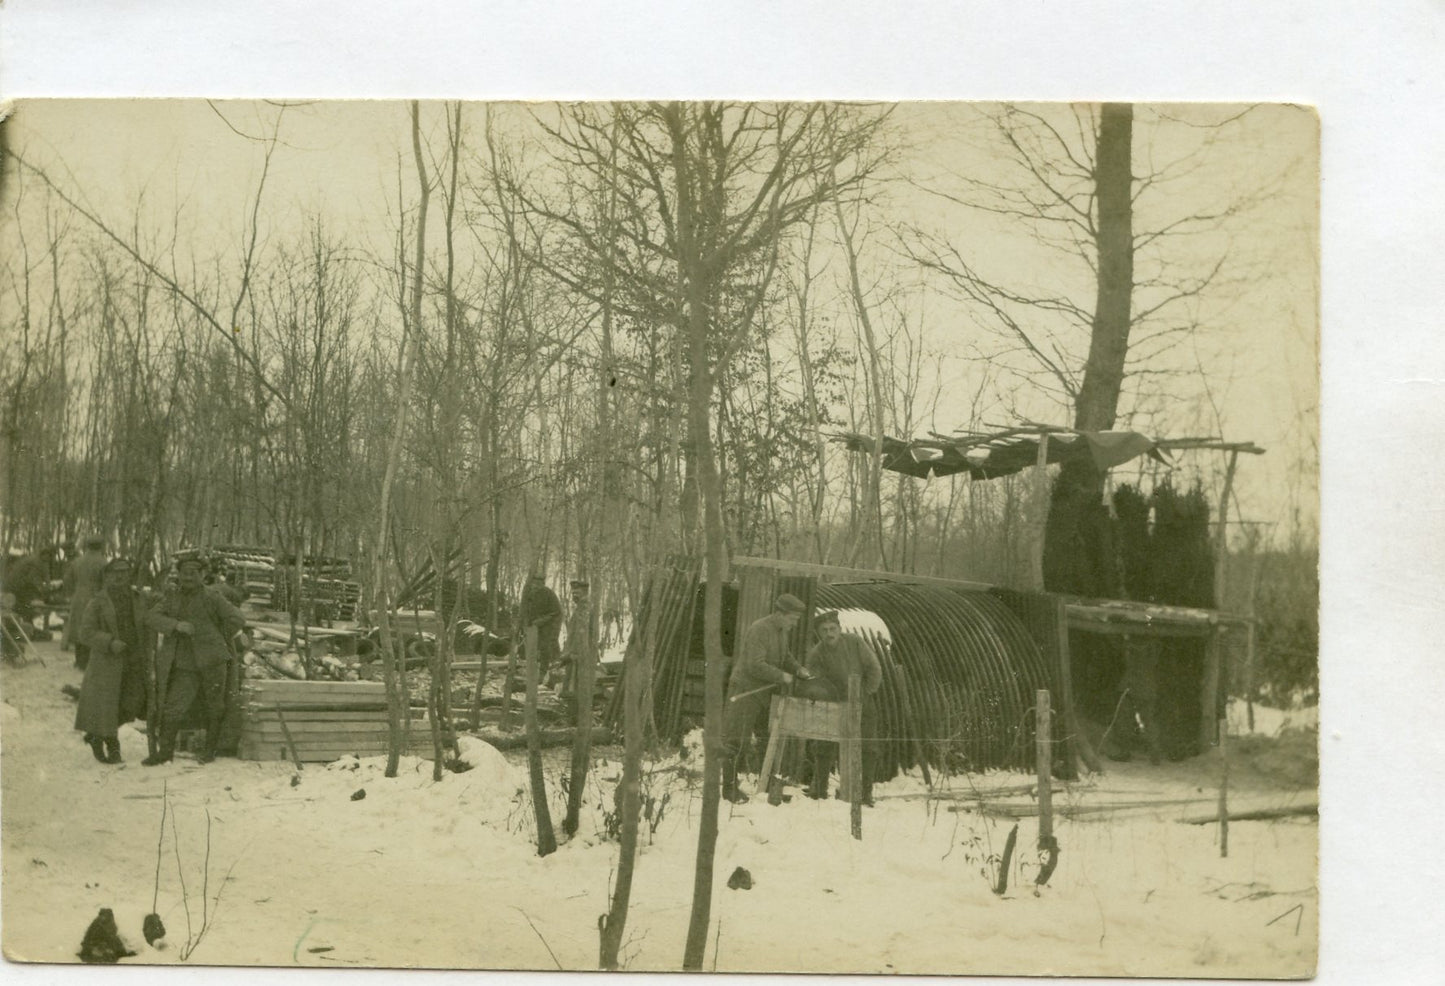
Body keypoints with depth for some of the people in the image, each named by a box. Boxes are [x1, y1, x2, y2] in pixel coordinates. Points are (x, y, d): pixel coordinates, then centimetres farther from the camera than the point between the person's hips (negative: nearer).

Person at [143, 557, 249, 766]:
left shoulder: (212, 598, -2)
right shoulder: (172, 597, 10)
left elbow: (236, 618, -7)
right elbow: (152, 618, -3)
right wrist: (176, 625, -16)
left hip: (211, 662, -2)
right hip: (184, 666, 3)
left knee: (214, 709, 7)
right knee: (173, 707, -4)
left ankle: (210, 749, 22)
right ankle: (164, 750, 6)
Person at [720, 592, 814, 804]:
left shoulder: (781, 630, 7)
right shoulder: (758, 630, -22)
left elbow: (785, 657, 18)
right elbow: (755, 665, -29)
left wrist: (798, 669, -1)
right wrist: (781, 676, -21)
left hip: (764, 692, 9)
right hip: (745, 691, -9)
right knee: (736, 741, -3)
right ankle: (729, 787, 3)